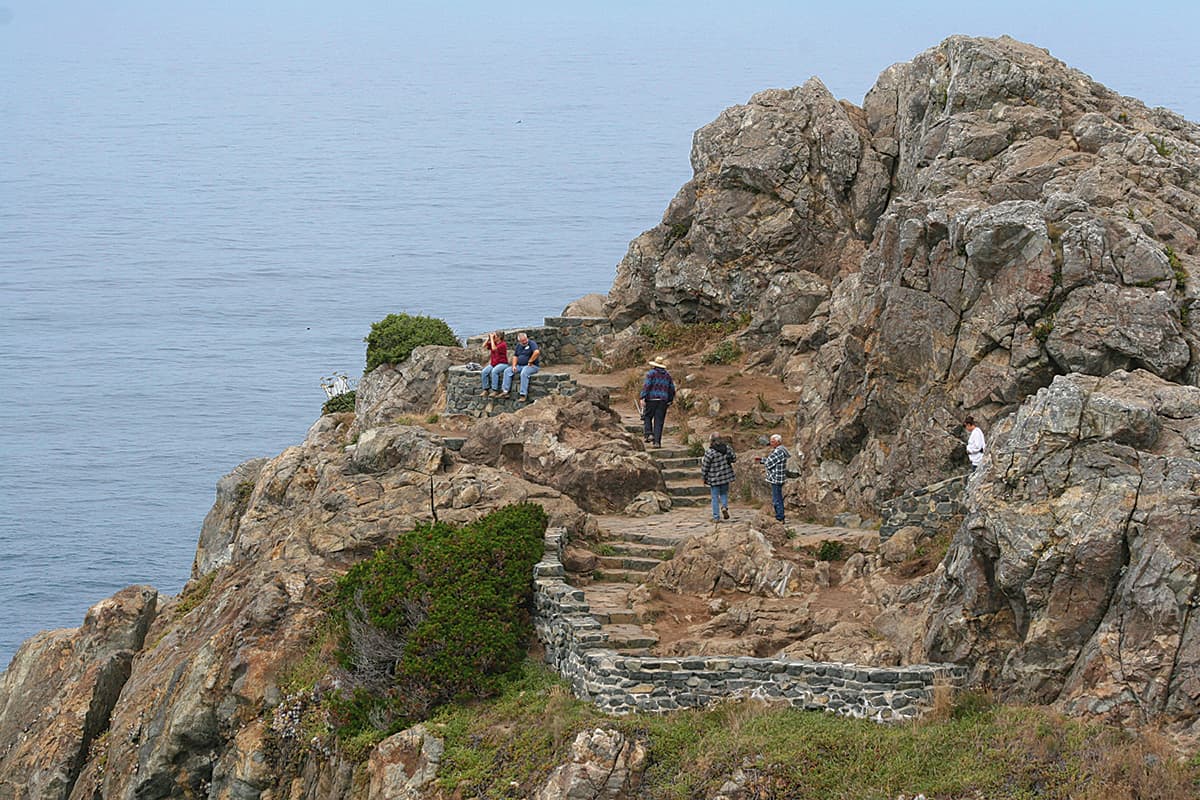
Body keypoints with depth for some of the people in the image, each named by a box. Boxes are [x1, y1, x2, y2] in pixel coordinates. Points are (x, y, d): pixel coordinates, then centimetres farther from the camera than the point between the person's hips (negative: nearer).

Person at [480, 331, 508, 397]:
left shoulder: (503, 344, -11)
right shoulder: (493, 343, 11)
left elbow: (494, 348, -23)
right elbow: (484, 346, 7)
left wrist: (492, 338, -17)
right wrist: (488, 338, 0)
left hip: (502, 364, -7)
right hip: (493, 364, 7)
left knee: (494, 371, -36)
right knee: (484, 372, -19)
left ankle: (495, 391, -35)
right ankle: (486, 390, -15)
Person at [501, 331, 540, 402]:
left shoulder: (532, 343, -10)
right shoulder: (518, 345, 14)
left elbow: (537, 352, -27)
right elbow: (515, 356, 19)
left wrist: (530, 362, -21)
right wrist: (514, 366, 2)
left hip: (531, 366, -8)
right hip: (520, 366, 8)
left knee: (524, 373, -37)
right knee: (507, 371, -7)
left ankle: (523, 395, -37)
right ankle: (506, 390, -12)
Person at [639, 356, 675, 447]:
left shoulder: (651, 373, -3)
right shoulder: (667, 375, 12)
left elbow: (646, 386, -13)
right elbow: (672, 389, 16)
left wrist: (642, 398, -16)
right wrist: (670, 400, 26)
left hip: (651, 399, -4)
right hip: (663, 401, 4)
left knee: (647, 417, 14)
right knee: (659, 421, 4)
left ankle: (649, 434, -6)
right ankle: (657, 441, -1)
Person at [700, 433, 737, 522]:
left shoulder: (709, 452, -17)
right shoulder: (727, 448, -4)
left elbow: (705, 466, -11)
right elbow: (734, 458, 7)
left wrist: (703, 478, 1)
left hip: (714, 479, -4)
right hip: (726, 476, 4)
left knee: (715, 497, 6)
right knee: (724, 493, 22)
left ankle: (716, 517, 8)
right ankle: (724, 507, -4)